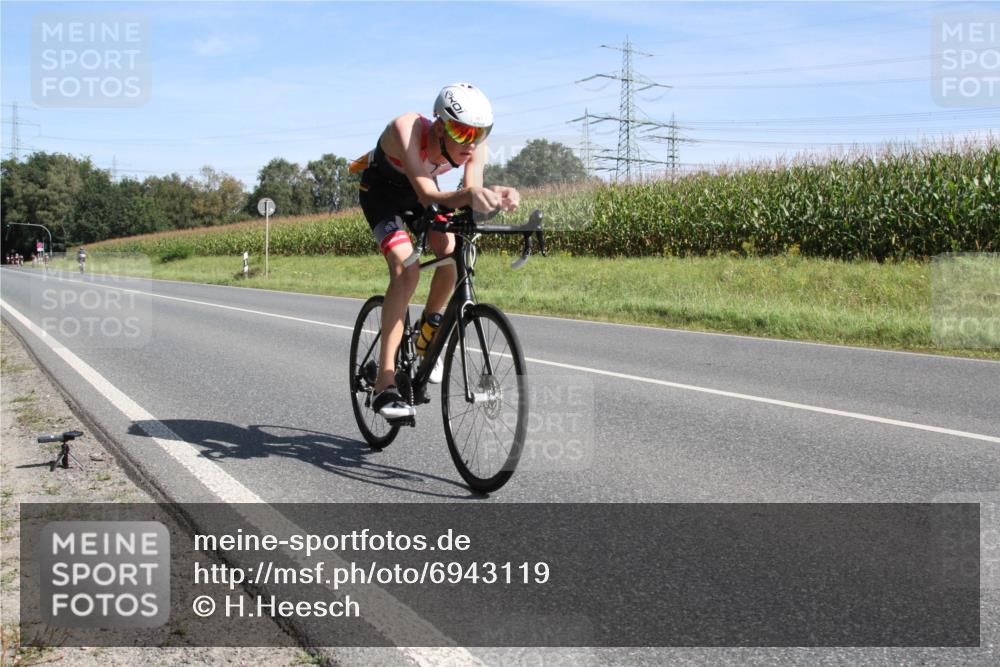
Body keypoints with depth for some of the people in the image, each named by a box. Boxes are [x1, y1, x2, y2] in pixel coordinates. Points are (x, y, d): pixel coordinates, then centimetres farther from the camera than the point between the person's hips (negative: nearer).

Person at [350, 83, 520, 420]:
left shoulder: (474, 142, -26)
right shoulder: (407, 129, -40)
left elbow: (471, 192, -34)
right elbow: (427, 196, -48)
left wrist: (494, 196, -57)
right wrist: (468, 196, -67)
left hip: (420, 188, 5)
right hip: (381, 191, -5)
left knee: (452, 252, -22)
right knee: (406, 269, -25)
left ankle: (427, 332, 7)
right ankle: (385, 383, -24)